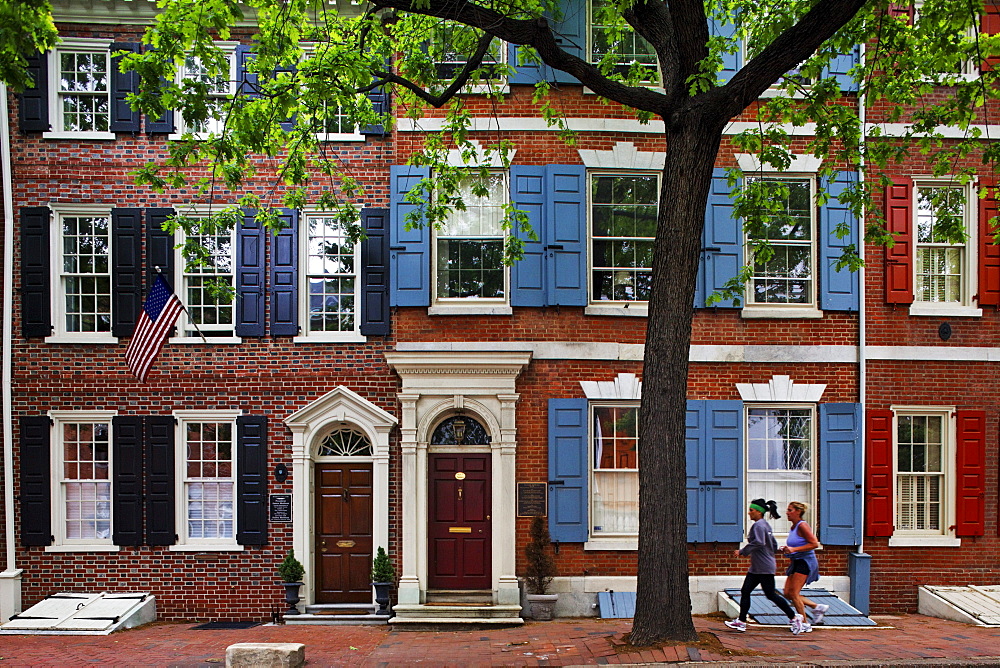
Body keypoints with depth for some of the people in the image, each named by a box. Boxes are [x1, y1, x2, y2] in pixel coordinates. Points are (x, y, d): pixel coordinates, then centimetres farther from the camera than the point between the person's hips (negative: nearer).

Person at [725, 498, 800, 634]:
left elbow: (758, 543, -29)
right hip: (756, 568, 10)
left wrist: (742, 552, -23)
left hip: (764, 568, -10)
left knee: (771, 595, -1)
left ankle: (793, 618, 12)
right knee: (745, 591, 6)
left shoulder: (759, 525, -15)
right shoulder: (765, 525, 15)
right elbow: (774, 545, 20)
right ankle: (741, 621, 7)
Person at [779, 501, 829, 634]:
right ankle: (817, 607, 19)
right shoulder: (793, 527, 13)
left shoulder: (802, 525, -14)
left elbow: (814, 544, -20)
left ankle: (805, 624, 3)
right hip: (796, 563, 9)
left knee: (794, 593, -8)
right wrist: (787, 549, 8)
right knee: (788, 593, 6)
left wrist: (794, 549, -23)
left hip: (805, 562, -9)